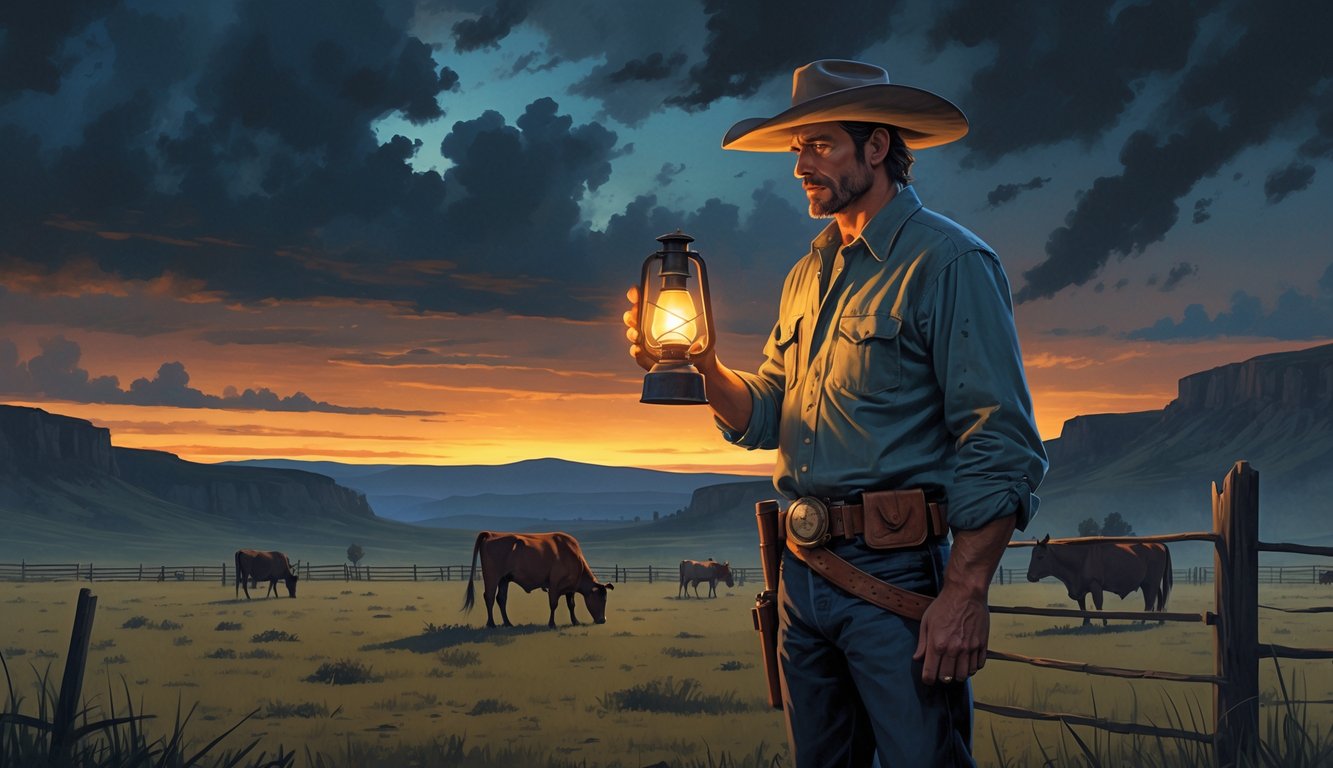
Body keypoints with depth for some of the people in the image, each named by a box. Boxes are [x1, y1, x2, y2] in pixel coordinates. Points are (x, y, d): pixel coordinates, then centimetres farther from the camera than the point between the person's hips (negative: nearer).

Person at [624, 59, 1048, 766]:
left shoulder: (946, 261, -9)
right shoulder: (808, 276, 17)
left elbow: (1001, 448, -15)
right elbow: (761, 419, 18)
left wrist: (964, 594, -22)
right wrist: (705, 366, -3)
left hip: (894, 569, -8)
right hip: (804, 570, 8)